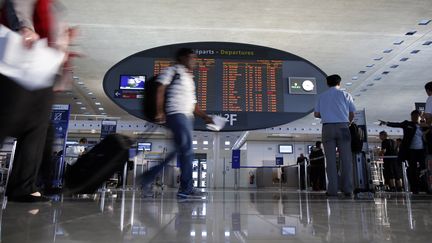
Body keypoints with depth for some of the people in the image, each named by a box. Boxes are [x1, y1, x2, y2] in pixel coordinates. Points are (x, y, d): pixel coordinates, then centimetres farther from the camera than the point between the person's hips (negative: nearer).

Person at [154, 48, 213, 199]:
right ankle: (187, 188, -6)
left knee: (185, 152, 5)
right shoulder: (173, 71, 4)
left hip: (187, 117, 8)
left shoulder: (189, 78, 26)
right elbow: (160, 90, -7)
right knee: (187, 151, -11)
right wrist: (160, 112, -16)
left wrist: (205, 117, 16)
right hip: (176, 114, -8)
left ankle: (185, 188, 11)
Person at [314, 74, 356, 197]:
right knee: (346, 158, 1)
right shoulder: (345, 95, 8)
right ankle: (347, 189, -1)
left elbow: (316, 114, 8)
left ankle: (332, 189, -3)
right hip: (342, 127, -1)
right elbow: (352, 114, 8)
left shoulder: (322, 96, 10)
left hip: (327, 127, 1)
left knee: (331, 159, 0)